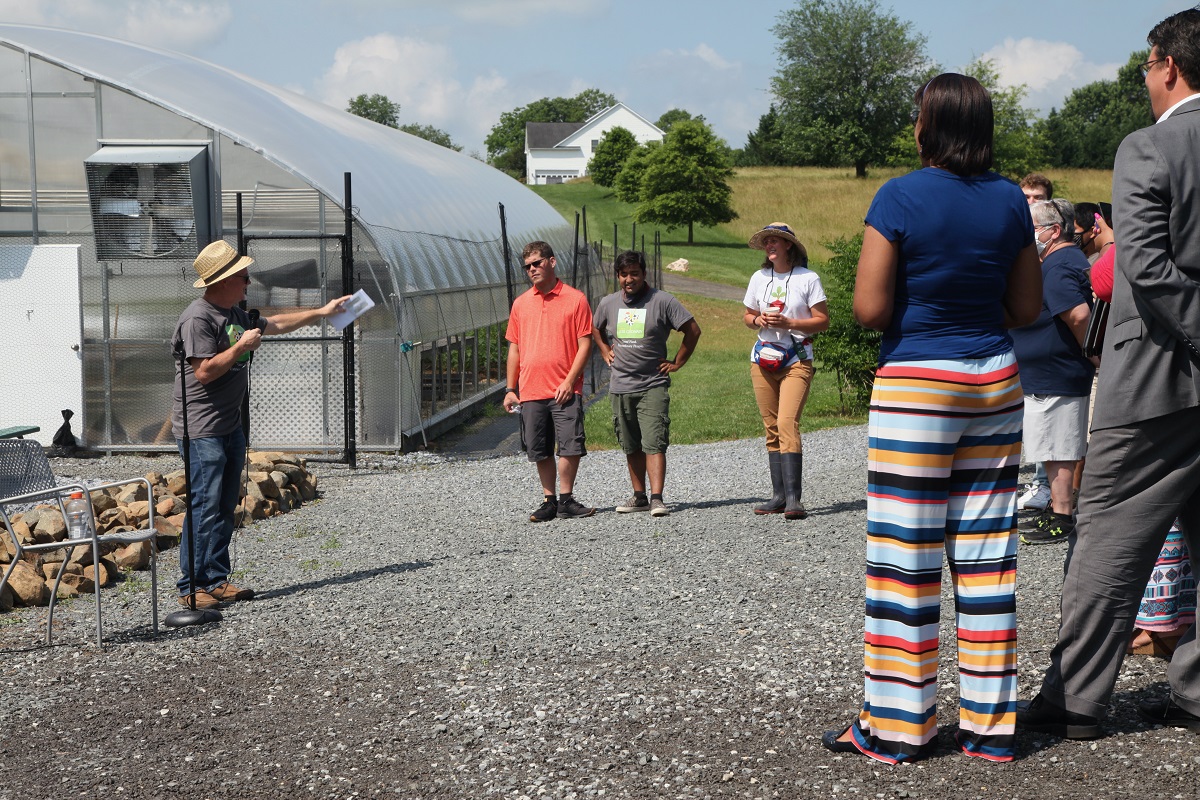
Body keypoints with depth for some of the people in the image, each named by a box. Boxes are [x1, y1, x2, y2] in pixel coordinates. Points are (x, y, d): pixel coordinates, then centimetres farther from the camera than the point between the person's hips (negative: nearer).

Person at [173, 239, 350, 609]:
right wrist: (242, 347, -15)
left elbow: (274, 324, 30)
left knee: (225, 508, 12)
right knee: (205, 508, -10)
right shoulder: (198, 318, -16)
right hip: (201, 429, -10)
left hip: (230, 426, 10)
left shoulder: (235, 314, 15)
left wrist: (321, 312, 31)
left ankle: (216, 580, 18)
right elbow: (204, 372, -23)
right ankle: (191, 588, -4)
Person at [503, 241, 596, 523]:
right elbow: (514, 348, 16)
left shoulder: (575, 299, 1)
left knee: (570, 445, -7)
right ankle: (549, 501, 16)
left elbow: (585, 344, -3)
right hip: (530, 391, 4)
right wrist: (510, 389, 10)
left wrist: (569, 381, -12)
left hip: (564, 390, -4)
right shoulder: (520, 303, 12)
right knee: (540, 450, 6)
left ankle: (566, 501, 4)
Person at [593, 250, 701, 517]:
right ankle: (639, 497, 19)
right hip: (620, 387, 4)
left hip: (653, 386, -4)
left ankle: (657, 498, -16)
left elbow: (693, 330, -1)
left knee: (654, 444, -13)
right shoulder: (608, 304, 7)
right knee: (632, 447, 10)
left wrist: (678, 362, -2)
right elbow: (596, 330, 28)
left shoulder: (662, 301, -5)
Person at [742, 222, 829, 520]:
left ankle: (794, 498, -21)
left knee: (787, 423, -18)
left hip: (796, 361, -5)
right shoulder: (759, 278, 11)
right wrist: (758, 320, -3)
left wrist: (789, 323, -16)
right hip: (763, 359, 5)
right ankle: (779, 495, 11)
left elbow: (823, 321, -4)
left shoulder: (808, 278, -2)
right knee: (772, 428, 5)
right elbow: (747, 316, 20)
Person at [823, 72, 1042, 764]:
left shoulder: (900, 198, -10)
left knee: (906, 558, 1)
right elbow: (1027, 308, 9)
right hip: (995, 382, 5)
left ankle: (897, 725, 8)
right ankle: (991, 722, 15)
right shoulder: (1011, 201, 5)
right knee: (988, 555, 9)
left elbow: (870, 308, -13)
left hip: (916, 385, -5)